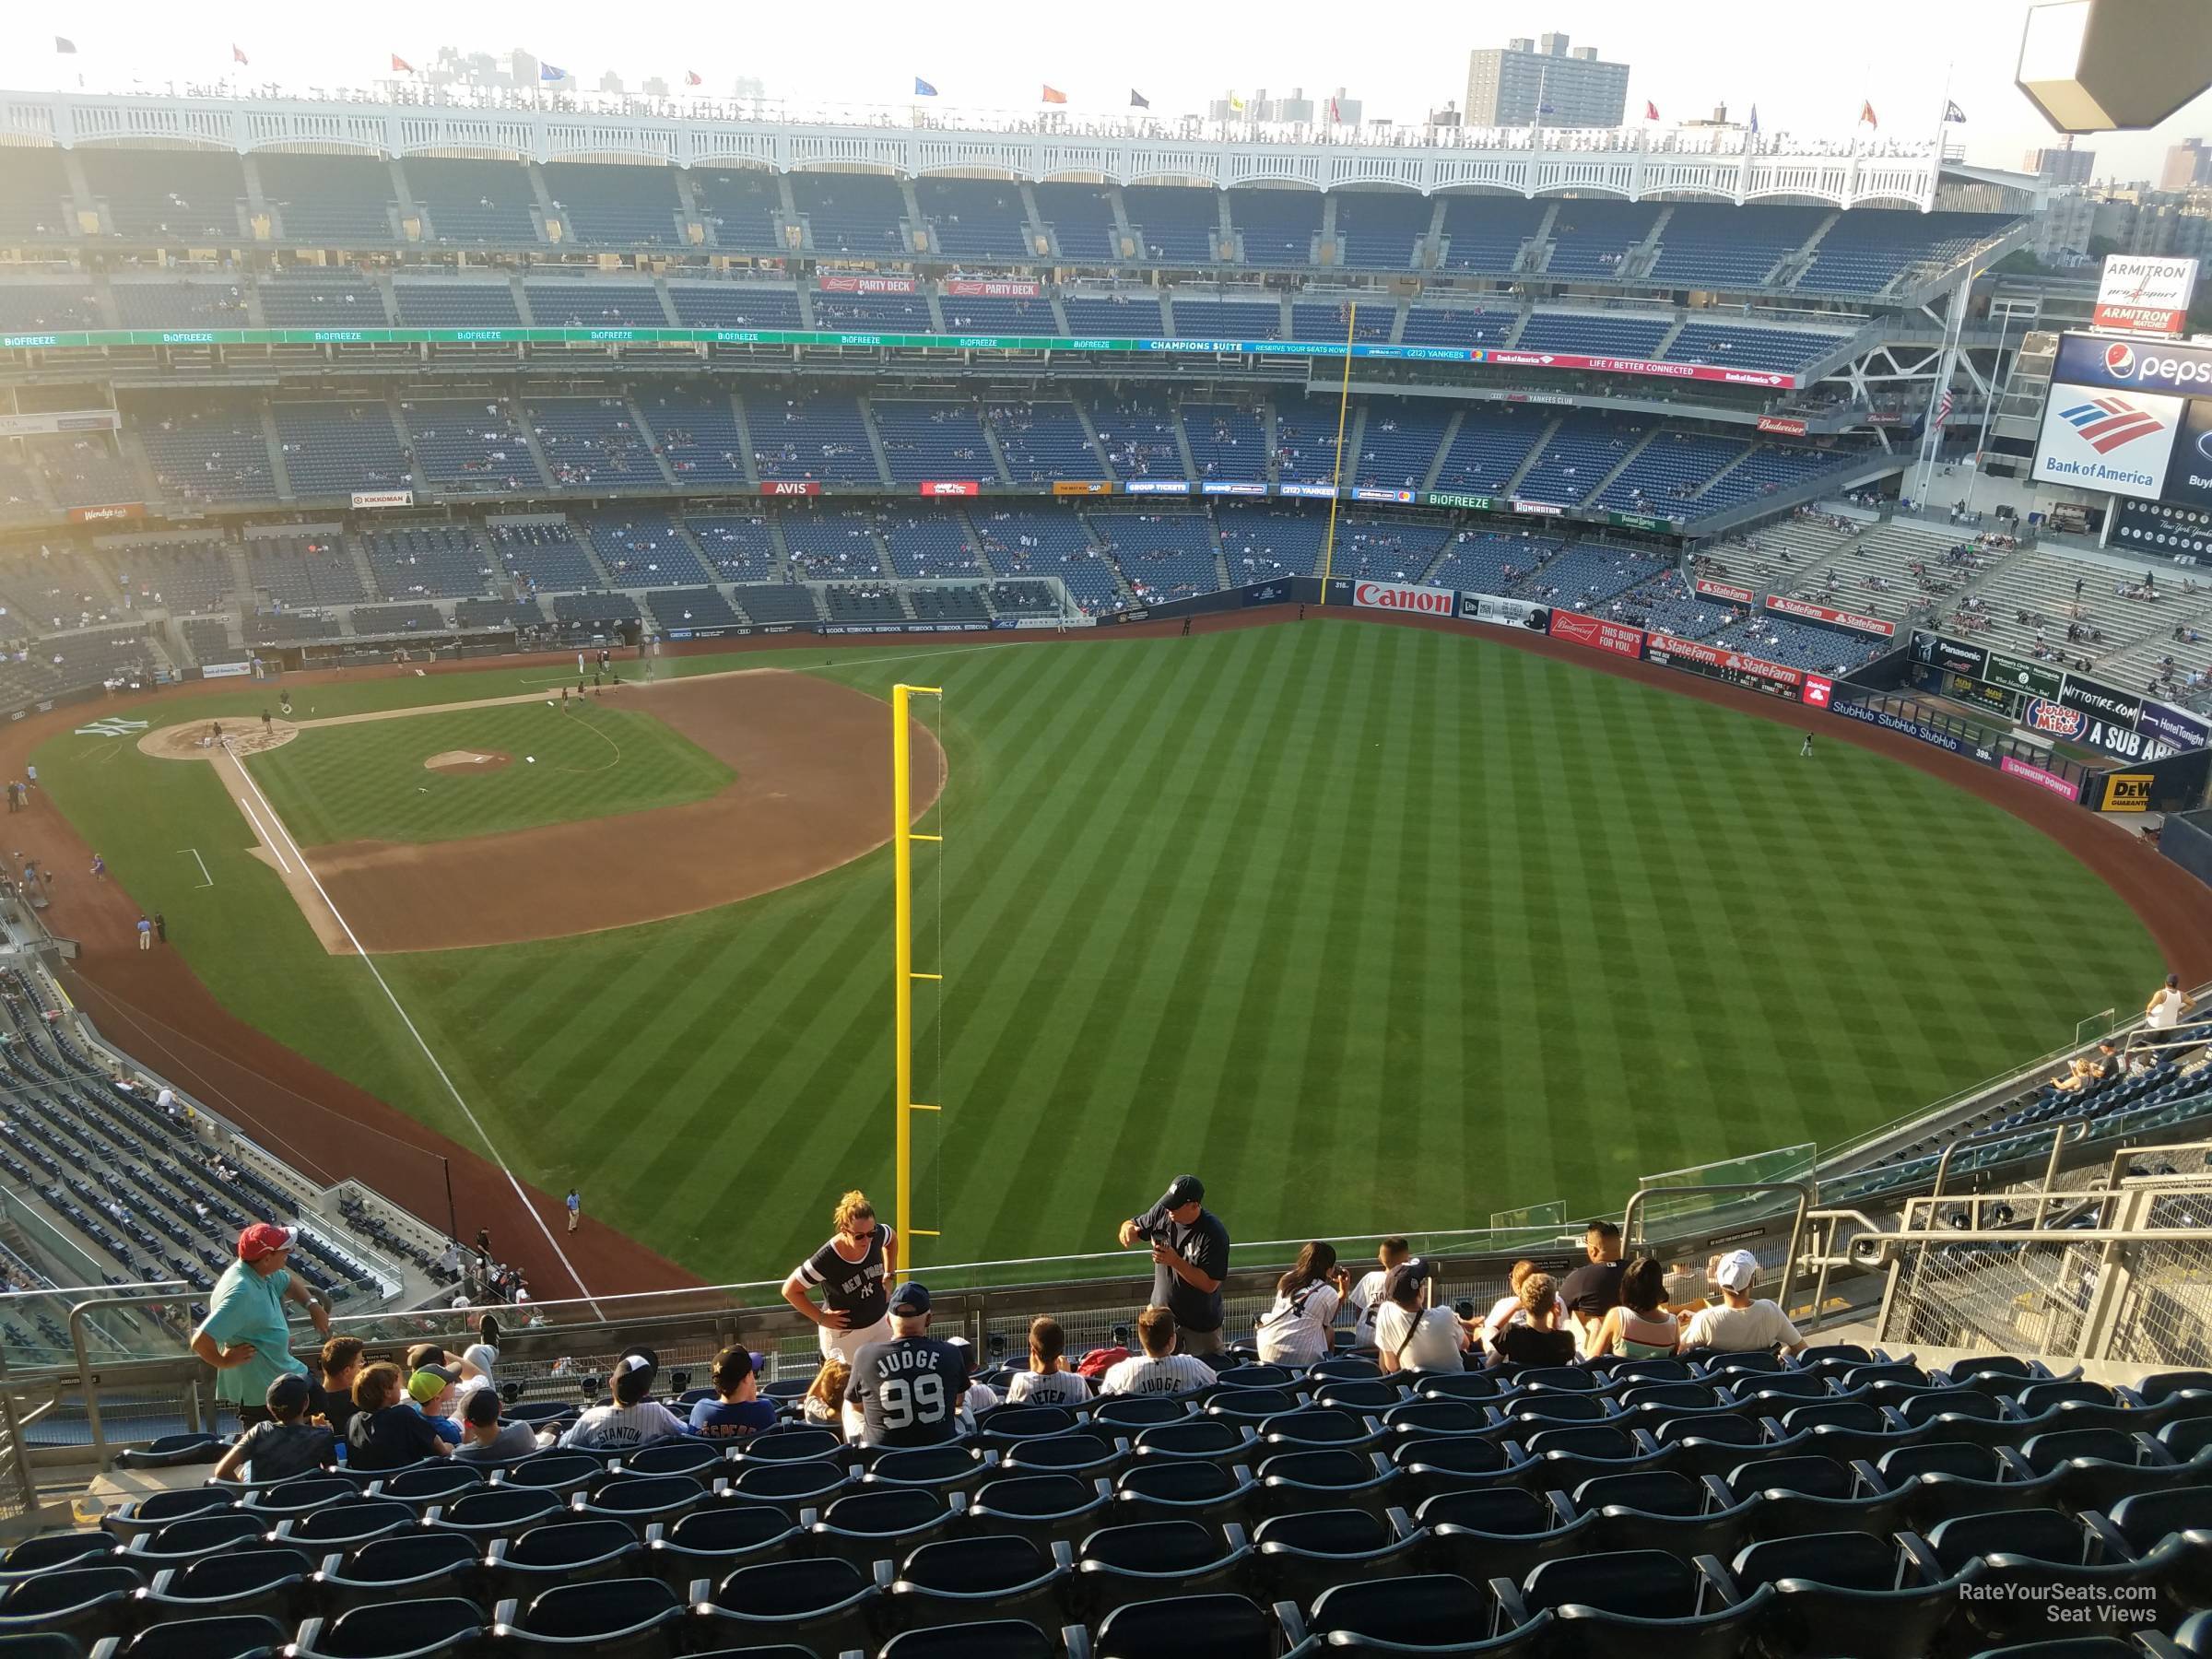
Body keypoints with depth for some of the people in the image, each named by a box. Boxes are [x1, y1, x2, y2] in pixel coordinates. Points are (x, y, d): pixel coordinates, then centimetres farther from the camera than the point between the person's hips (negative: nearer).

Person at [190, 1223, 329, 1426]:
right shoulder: (241, 1293, -30)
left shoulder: (262, 1272, -1)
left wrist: (313, 1306, 6)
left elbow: (289, 1282, 21)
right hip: (261, 1393, -9)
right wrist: (224, 1361, -17)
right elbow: (200, 1341, -34)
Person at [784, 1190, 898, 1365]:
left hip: (880, 1323, 5)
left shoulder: (877, 1235, -19)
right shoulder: (826, 1259, -32)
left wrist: (889, 1274, 4)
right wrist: (821, 1318, -16)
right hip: (844, 1334, -4)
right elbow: (790, 1290, -19)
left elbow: (892, 1239, 9)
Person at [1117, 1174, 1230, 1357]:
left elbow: (1209, 1284, -25)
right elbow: (1133, 1225, 3)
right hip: (1160, 1313, 5)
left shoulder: (1214, 1234, -26)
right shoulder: (1162, 1212, -11)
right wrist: (1128, 1229, -21)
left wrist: (1175, 1261, -32)